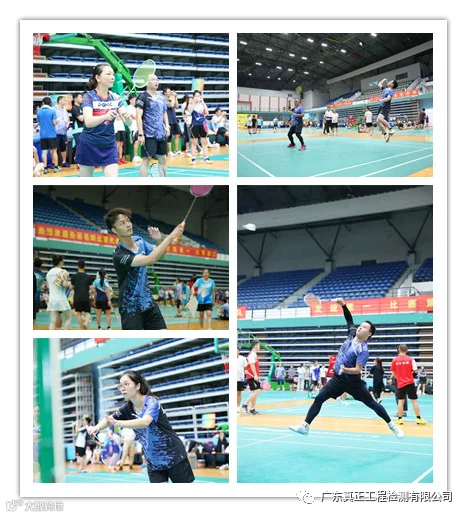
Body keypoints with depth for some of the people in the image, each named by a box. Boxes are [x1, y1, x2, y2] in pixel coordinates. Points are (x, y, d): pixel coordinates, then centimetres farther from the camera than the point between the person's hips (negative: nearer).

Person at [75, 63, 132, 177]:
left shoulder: (116, 98, 0)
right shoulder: (89, 97, -11)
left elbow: (128, 123, -7)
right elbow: (88, 122, -27)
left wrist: (127, 117, -32)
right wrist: (105, 116, -46)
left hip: (109, 147, 3)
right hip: (89, 146, -2)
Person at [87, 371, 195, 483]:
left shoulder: (152, 402, -20)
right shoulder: (127, 408, 0)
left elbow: (145, 422, -38)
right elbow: (109, 419, -9)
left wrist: (119, 423, -52)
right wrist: (96, 428, -32)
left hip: (174, 457, -5)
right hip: (153, 463, 5)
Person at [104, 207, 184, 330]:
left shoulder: (139, 241, 0)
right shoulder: (120, 255, -24)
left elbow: (158, 256, 16)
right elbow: (150, 259, -35)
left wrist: (159, 240, -7)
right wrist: (171, 236, -32)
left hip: (148, 302, 7)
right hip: (131, 308, -7)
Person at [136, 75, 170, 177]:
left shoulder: (161, 98, 14)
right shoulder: (143, 97, -6)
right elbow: (138, 116, -12)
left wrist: (167, 125, 5)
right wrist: (140, 134, -19)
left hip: (161, 134, 7)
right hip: (148, 135, -7)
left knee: (163, 160, 12)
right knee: (146, 160, -6)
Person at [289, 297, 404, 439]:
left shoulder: (363, 350, -21)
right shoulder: (352, 333, -2)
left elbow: (358, 369, -27)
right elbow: (349, 319, 14)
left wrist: (345, 369, -45)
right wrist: (343, 305, 3)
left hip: (353, 381, -6)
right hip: (338, 378, 6)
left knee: (372, 404, 2)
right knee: (319, 399, -6)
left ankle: (392, 425, 20)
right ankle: (305, 426, -5)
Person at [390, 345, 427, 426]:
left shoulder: (394, 360, -1)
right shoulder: (410, 359, -4)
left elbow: (393, 373, 5)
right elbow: (416, 371, -5)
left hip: (400, 383, 1)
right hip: (410, 383, -1)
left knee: (400, 401, 7)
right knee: (414, 401, 5)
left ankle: (399, 419, 5)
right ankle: (419, 419, 5)